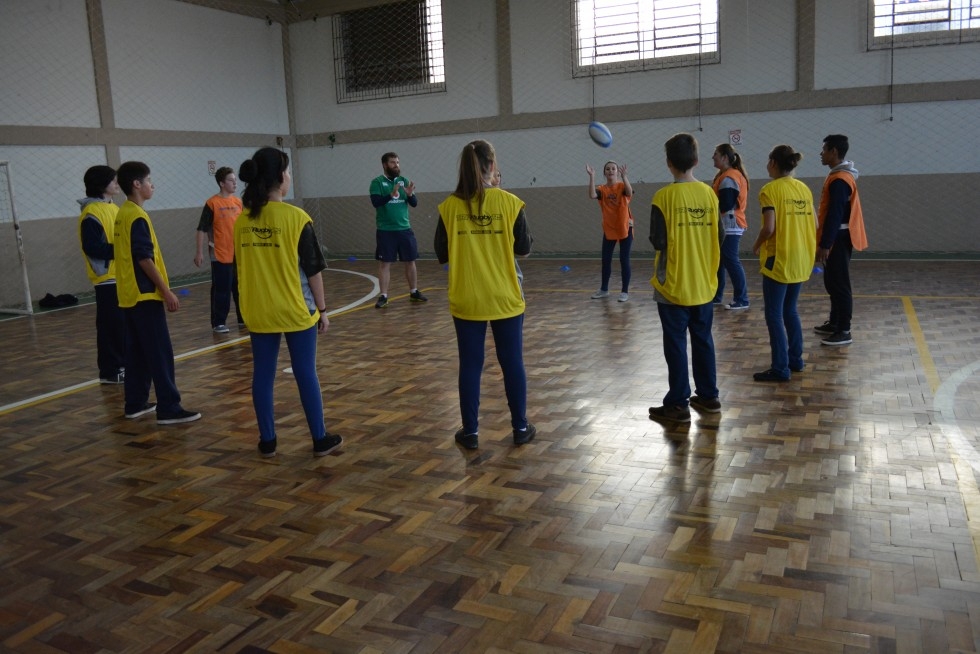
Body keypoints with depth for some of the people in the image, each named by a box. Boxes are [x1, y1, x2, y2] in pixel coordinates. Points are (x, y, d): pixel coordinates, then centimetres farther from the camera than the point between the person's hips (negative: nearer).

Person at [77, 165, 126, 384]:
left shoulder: (113, 208, 14)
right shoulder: (91, 213, -14)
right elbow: (93, 248, -21)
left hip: (123, 276, 9)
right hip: (108, 278, -9)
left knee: (126, 323, 13)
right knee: (112, 325, -4)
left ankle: (124, 364, 24)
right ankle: (110, 371, 4)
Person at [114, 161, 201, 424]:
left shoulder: (122, 214, 14)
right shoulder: (137, 217, -15)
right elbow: (145, 258, -20)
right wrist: (166, 291, -16)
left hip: (130, 294, 10)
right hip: (145, 294, -10)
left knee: (137, 351, 14)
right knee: (160, 353, -6)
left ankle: (136, 403, 20)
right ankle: (169, 408, -4)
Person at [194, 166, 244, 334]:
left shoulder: (238, 201, 8)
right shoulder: (212, 203, -8)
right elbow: (202, 229, -8)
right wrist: (199, 252, -12)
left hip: (239, 254, 5)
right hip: (221, 255, -5)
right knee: (221, 290, -1)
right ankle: (218, 323, 8)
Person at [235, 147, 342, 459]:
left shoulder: (242, 220, 2)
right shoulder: (296, 217, -12)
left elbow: (241, 266, 10)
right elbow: (313, 269, -9)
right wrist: (322, 309, 1)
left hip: (258, 312, 4)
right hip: (295, 311, -4)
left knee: (263, 375, 10)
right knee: (306, 375, 5)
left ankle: (267, 441, 19)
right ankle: (320, 439, 15)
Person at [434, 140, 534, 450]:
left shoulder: (450, 206, -4)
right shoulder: (509, 202, -8)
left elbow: (442, 254, 2)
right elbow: (524, 248, 0)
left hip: (466, 301, 1)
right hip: (505, 298, -1)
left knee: (470, 365, 9)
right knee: (512, 363, 11)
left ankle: (471, 431, 17)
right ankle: (520, 428, 21)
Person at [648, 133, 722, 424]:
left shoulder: (664, 196, -13)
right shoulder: (709, 194, 2)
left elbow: (658, 242, -14)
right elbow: (719, 236, 6)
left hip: (675, 285, -5)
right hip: (704, 284, 5)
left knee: (676, 344, 2)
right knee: (703, 340, 16)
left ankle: (678, 405, 7)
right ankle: (708, 396, 25)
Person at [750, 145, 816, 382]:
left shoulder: (770, 190, -12)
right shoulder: (804, 189, 9)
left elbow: (769, 228, -19)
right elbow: (814, 225, 8)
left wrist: (756, 246, -2)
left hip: (779, 260, -7)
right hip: (801, 260, 7)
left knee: (774, 315, 0)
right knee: (790, 310, 20)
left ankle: (780, 368, 1)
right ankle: (795, 359, 25)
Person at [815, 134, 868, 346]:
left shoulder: (839, 180, -18)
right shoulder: (840, 177, 14)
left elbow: (835, 216, -22)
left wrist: (825, 245, -22)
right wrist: (825, 242, 21)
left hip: (838, 241, -10)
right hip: (836, 239, 10)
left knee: (840, 285, -7)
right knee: (832, 284, 17)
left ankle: (844, 332, -3)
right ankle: (834, 323, 26)